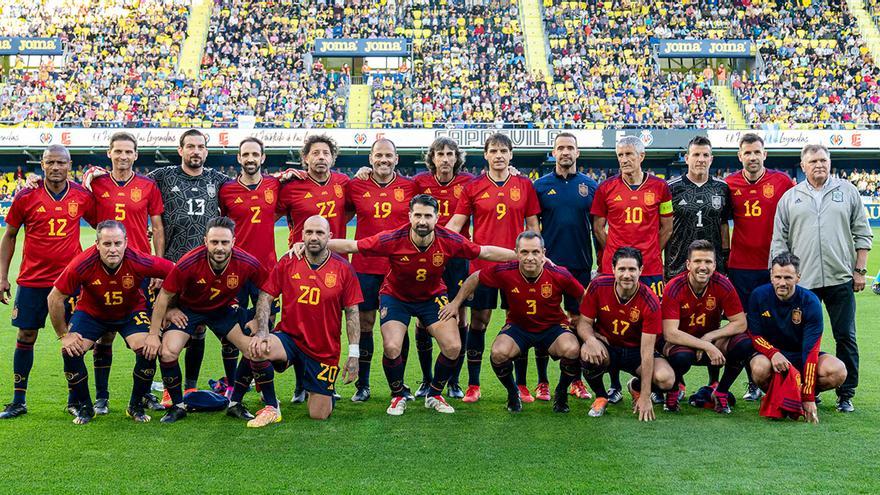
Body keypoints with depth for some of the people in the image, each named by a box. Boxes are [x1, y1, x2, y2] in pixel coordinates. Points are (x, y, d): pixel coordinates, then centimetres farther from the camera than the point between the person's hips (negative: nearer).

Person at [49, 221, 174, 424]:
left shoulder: (139, 262, -33)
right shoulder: (82, 264, -32)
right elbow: (55, 298, -20)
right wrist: (63, 335, -14)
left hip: (131, 311, 0)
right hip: (91, 312, 0)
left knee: (148, 350, -22)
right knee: (70, 351, -19)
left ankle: (136, 406, 2)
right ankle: (84, 407, 5)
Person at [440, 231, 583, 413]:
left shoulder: (559, 275, -21)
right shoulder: (504, 272, -20)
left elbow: (583, 297, -2)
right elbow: (475, 278, -1)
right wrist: (456, 303, 1)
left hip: (553, 326, 0)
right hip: (518, 326, 1)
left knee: (572, 350, -31)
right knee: (499, 353, -29)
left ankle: (561, 394, 2)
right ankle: (513, 393, 5)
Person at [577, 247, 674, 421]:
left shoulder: (650, 301, -21)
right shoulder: (598, 286, -16)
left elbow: (647, 351, -22)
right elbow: (584, 322, -7)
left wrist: (645, 397, -24)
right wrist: (590, 339, -34)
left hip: (636, 350, 0)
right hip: (606, 346, 0)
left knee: (666, 379, -27)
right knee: (588, 353, -36)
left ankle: (636, 386, 12)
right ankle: (600, 396, -3)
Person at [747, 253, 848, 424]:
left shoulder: (811, 302, -18)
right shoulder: (759, 296, -12)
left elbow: (811, 349, -22)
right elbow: (754, 335, -6)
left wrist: (808, 398, -27)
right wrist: (773, 353, -31)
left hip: (801, 357, 0)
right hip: (770, 353, 0)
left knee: (838, 371, -29)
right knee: (760, 368, -37)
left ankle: (802, 394, 1)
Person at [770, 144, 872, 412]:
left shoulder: (847, 191, 8)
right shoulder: (790, 198, 9)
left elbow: (862, 234, 8)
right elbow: (779, 241, 9)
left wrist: (860, 270, 1)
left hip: (841, 279, 0)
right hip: (802, 280, 1)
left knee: (846, 337, 2)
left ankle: (846, 394, 11)